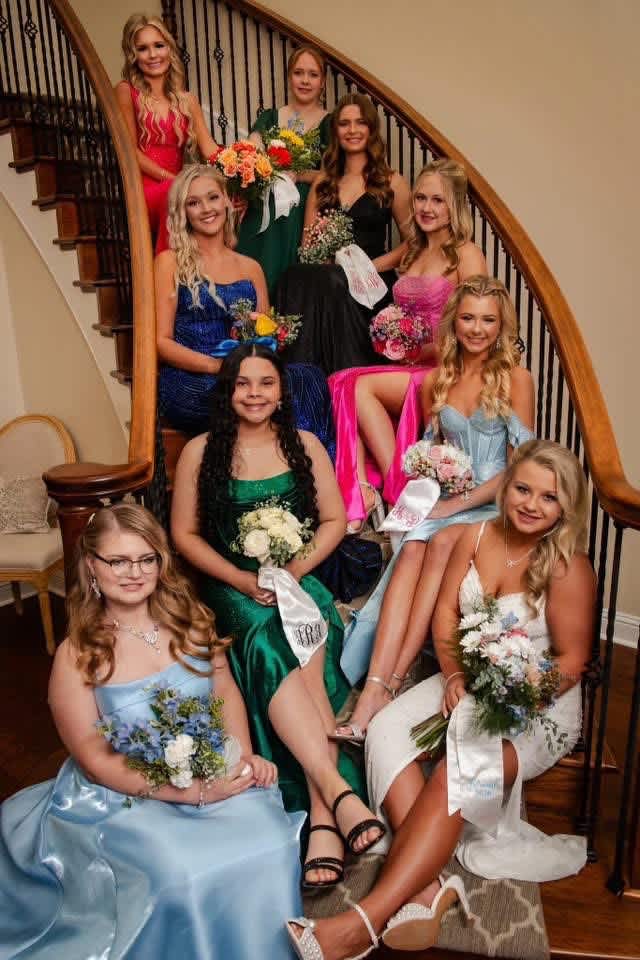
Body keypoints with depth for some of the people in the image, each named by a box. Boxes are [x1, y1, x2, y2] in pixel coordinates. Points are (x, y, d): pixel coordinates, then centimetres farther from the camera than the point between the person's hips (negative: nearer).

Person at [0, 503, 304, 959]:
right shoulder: (77, 655, -11)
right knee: (184, 873, -27)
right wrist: (196, 792, -20)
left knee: (269, 842, -19)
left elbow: (226, 690, 6)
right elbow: (96, 760, -12)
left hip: (215, 773, 3)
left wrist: (244, 756, -12)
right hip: (124, 797, -3)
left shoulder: (189, 617, 0)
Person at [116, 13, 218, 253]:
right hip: (141, 192, -4)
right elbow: (131, 151, -2)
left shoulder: (187, 100, 18)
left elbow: (210, 150, 5)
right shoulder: (126, 91, 6)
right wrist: (175, 180, -15)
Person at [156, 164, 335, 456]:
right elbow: (161, 341, 1)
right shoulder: (170, 262, 9)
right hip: (188, 383, -4)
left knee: (310, 377, -30)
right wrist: (216, 365, -16)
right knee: (301, 381, -31)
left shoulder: (250, 268, 20)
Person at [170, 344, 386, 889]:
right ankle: (338, 790, -32)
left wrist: (296, 569, -10)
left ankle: (321, 818, -29)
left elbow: (334, 521, 7)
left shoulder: (305, 446, 7)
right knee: (274, 654, -33)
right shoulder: (201, 452, 3)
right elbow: (184, 533, 3)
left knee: (308, 660, -30)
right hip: (234, 588, -1)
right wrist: (241, 579, -10)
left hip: (299, 579, 1)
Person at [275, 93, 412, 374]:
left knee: (331, 285, -37)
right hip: (324, 275, 3)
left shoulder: (391, 182, 11)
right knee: (296, 280, -33)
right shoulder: (323, 181, 20)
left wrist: (371, 266, -6)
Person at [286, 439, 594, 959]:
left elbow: (571, 660, -10)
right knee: (386, 728, -22)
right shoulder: (476, 535, 2)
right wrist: (455, 676, -12)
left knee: (458, 769, -32)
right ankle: (431, 884, -30)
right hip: (467, 681, 6)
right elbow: (446, 611, 4)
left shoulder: (568, 568, -13)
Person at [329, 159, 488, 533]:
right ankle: (359, 496, -28)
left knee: (362, 386, -25)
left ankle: (399, 494, -18)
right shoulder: (414, 252, 21)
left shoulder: (466, 254, -2)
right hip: (410, 369, 7)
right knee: (341, 385, -20)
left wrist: (421, 352, -10)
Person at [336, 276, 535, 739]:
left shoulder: (516, 379, -1)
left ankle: (390, 682, -35)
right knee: (412, 550, -29)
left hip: (494, 508, -3)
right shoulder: (436, 380, 13)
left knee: (441, 543, -34)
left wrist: (460, 503, -14)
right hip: (446, 504, 3)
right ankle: (374, 688, -39)